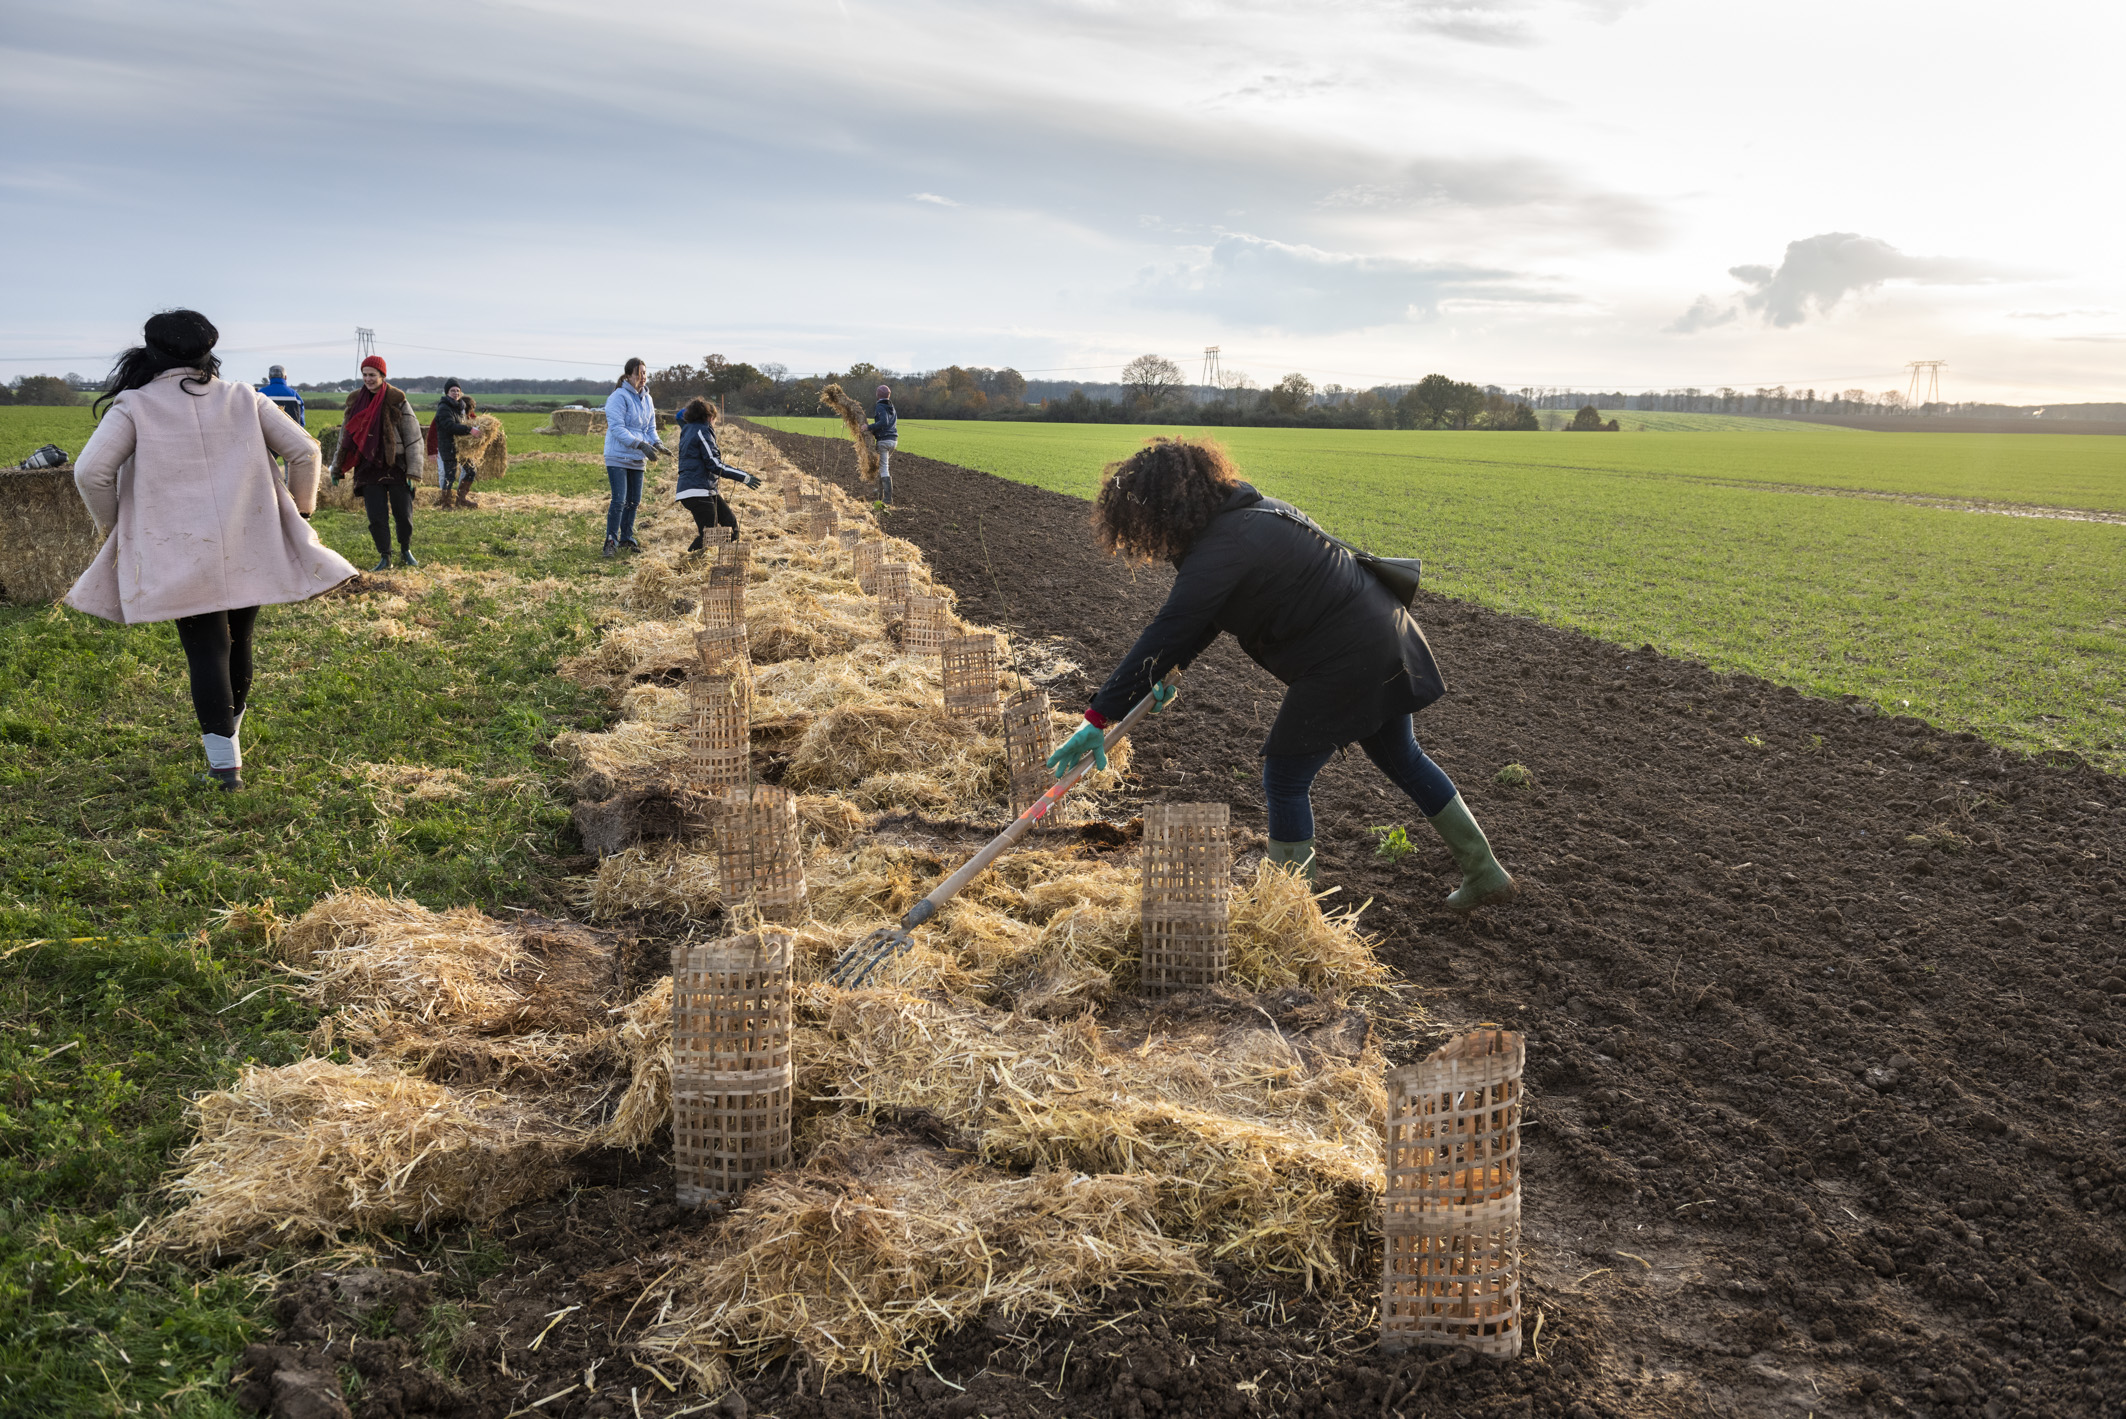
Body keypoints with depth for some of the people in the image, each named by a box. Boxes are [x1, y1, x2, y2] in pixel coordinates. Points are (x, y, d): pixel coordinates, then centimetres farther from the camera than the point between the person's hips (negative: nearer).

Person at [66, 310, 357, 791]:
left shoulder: (134, 407, 0)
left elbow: (91, 470, -11)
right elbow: (304, 450, 4)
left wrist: (112, 525, 5)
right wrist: (299, 511, 16)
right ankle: (229, 734, 34)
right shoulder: (244, 399, 7)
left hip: (180, 557, -2)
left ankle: (225, 764, -3)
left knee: (205, 652, 1)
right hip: (251, 551, 2)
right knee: (237, 644, 18)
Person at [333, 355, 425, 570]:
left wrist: (414, 471, -12)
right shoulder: (356, 400, 6)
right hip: (369, 467, 3)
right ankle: (385, 558, 10)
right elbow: (346, 434, 17)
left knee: (404, 514, 3)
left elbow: (413, 437, -7)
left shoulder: (397, 400, -7)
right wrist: (337, 466, 16)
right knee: (376, 517, -1)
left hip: (396, 465, -3)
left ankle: (406, 552, 26)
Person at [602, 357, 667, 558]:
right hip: (618, 457, -7)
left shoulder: (646, 398, 11)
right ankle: (611, 541, -5)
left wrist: (657, 443, -3)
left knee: (634, 501, 11)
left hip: (637, 459, 7)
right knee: (619, 500, -12)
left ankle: (626, 537, 24)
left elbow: (651, 427, 18)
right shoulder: (619, 397, -13)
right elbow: (617, 428, -19)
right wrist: (641, 445, -27)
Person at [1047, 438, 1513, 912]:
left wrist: (1099, 717, -27)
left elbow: (1165, 635, -27)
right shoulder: (1251, 510, 9)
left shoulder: (1221, 550, -22)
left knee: (1284, 779, 2)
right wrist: (1170, 670, 11)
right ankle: (1484, 873, 35)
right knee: (1402, 759, 24)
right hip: (1385, 632, 10)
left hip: (1345, 661, -10)